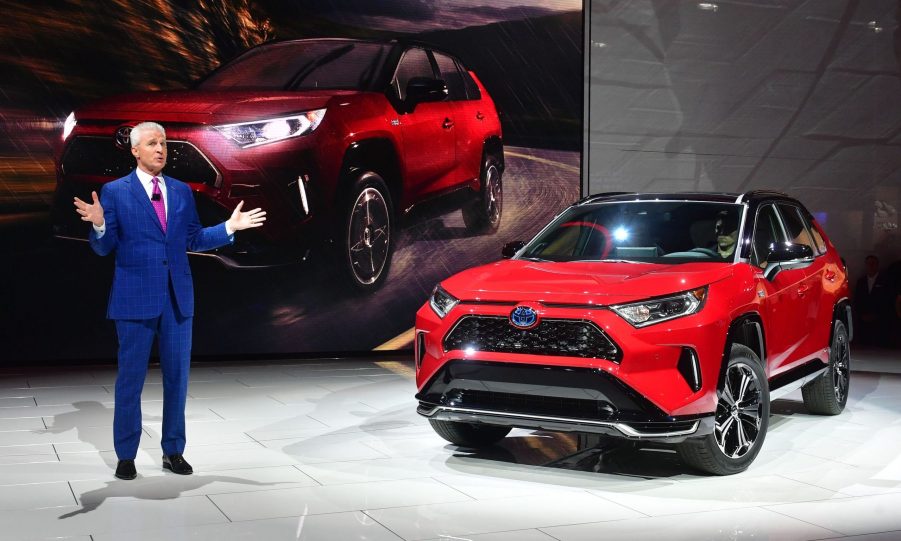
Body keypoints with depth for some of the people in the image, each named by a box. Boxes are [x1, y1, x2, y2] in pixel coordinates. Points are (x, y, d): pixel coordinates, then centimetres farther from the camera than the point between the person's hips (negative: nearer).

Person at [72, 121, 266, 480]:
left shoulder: (182, 191, 10)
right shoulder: (115, 191, -1)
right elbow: (104, 247, -3)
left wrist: (230, 227, 4)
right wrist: (99, 224, -24)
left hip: (178, 297, 4)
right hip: (135, 298, -4)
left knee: (177, 376, 8)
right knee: (130, 377, 4)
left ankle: (173, 451, 20)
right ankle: (126, 455, 16)